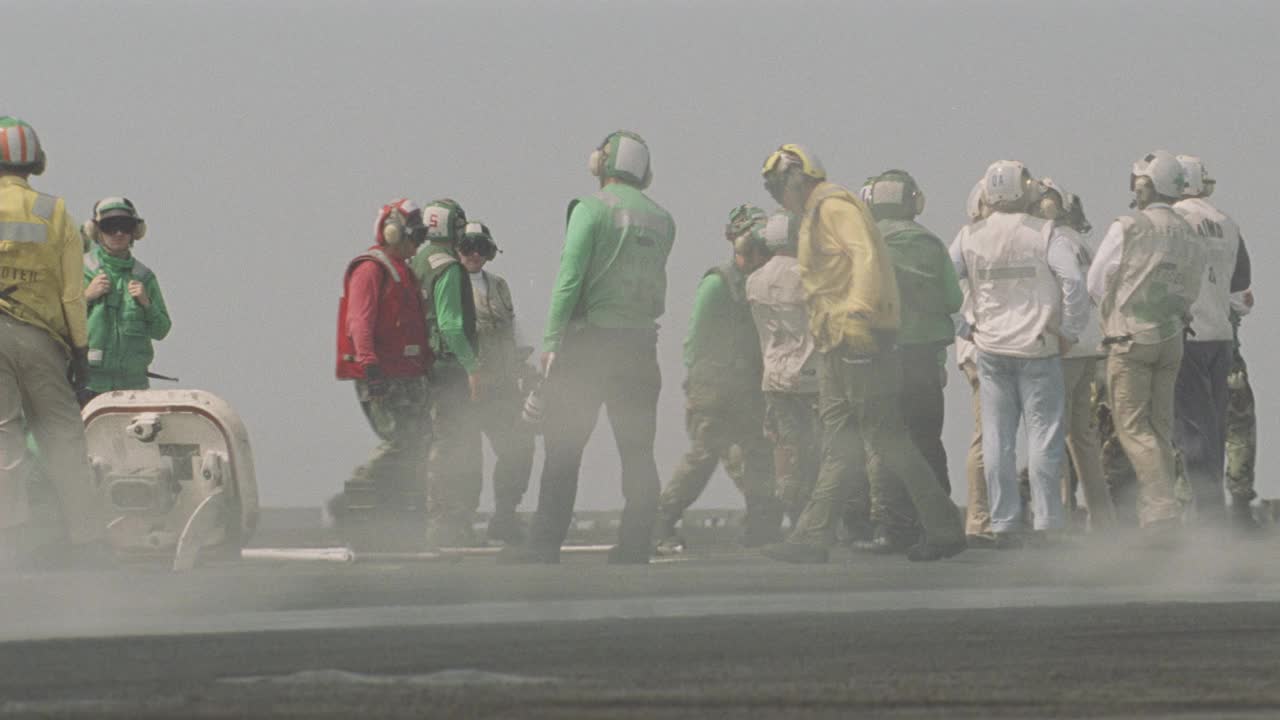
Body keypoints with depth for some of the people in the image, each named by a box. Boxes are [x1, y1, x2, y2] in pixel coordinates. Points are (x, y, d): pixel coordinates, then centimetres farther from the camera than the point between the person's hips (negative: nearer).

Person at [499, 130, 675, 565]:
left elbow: (569, 279, -12)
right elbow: (654, 280, 12)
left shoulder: (591, 209, -7)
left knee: (563, 447, -2)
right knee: (637, 451, 8)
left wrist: (551, 341, -11)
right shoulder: (662, 220, 10)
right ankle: (635, 546, 5)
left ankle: (545, 545, -6)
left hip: (590, 338, -5)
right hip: (641, 343, 5)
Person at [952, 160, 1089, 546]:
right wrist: (1070, 331, -5)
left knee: (997, 439, 6)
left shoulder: (970, 238, 4)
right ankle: (1046, 522, -1)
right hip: (1038, 348, -3)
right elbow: (1073, 282, -16)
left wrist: (963, 328, 12)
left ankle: (1004, 523, 5)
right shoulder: (1044, 234, -6)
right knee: (1044, 434, 2)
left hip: (990, 350, 3)